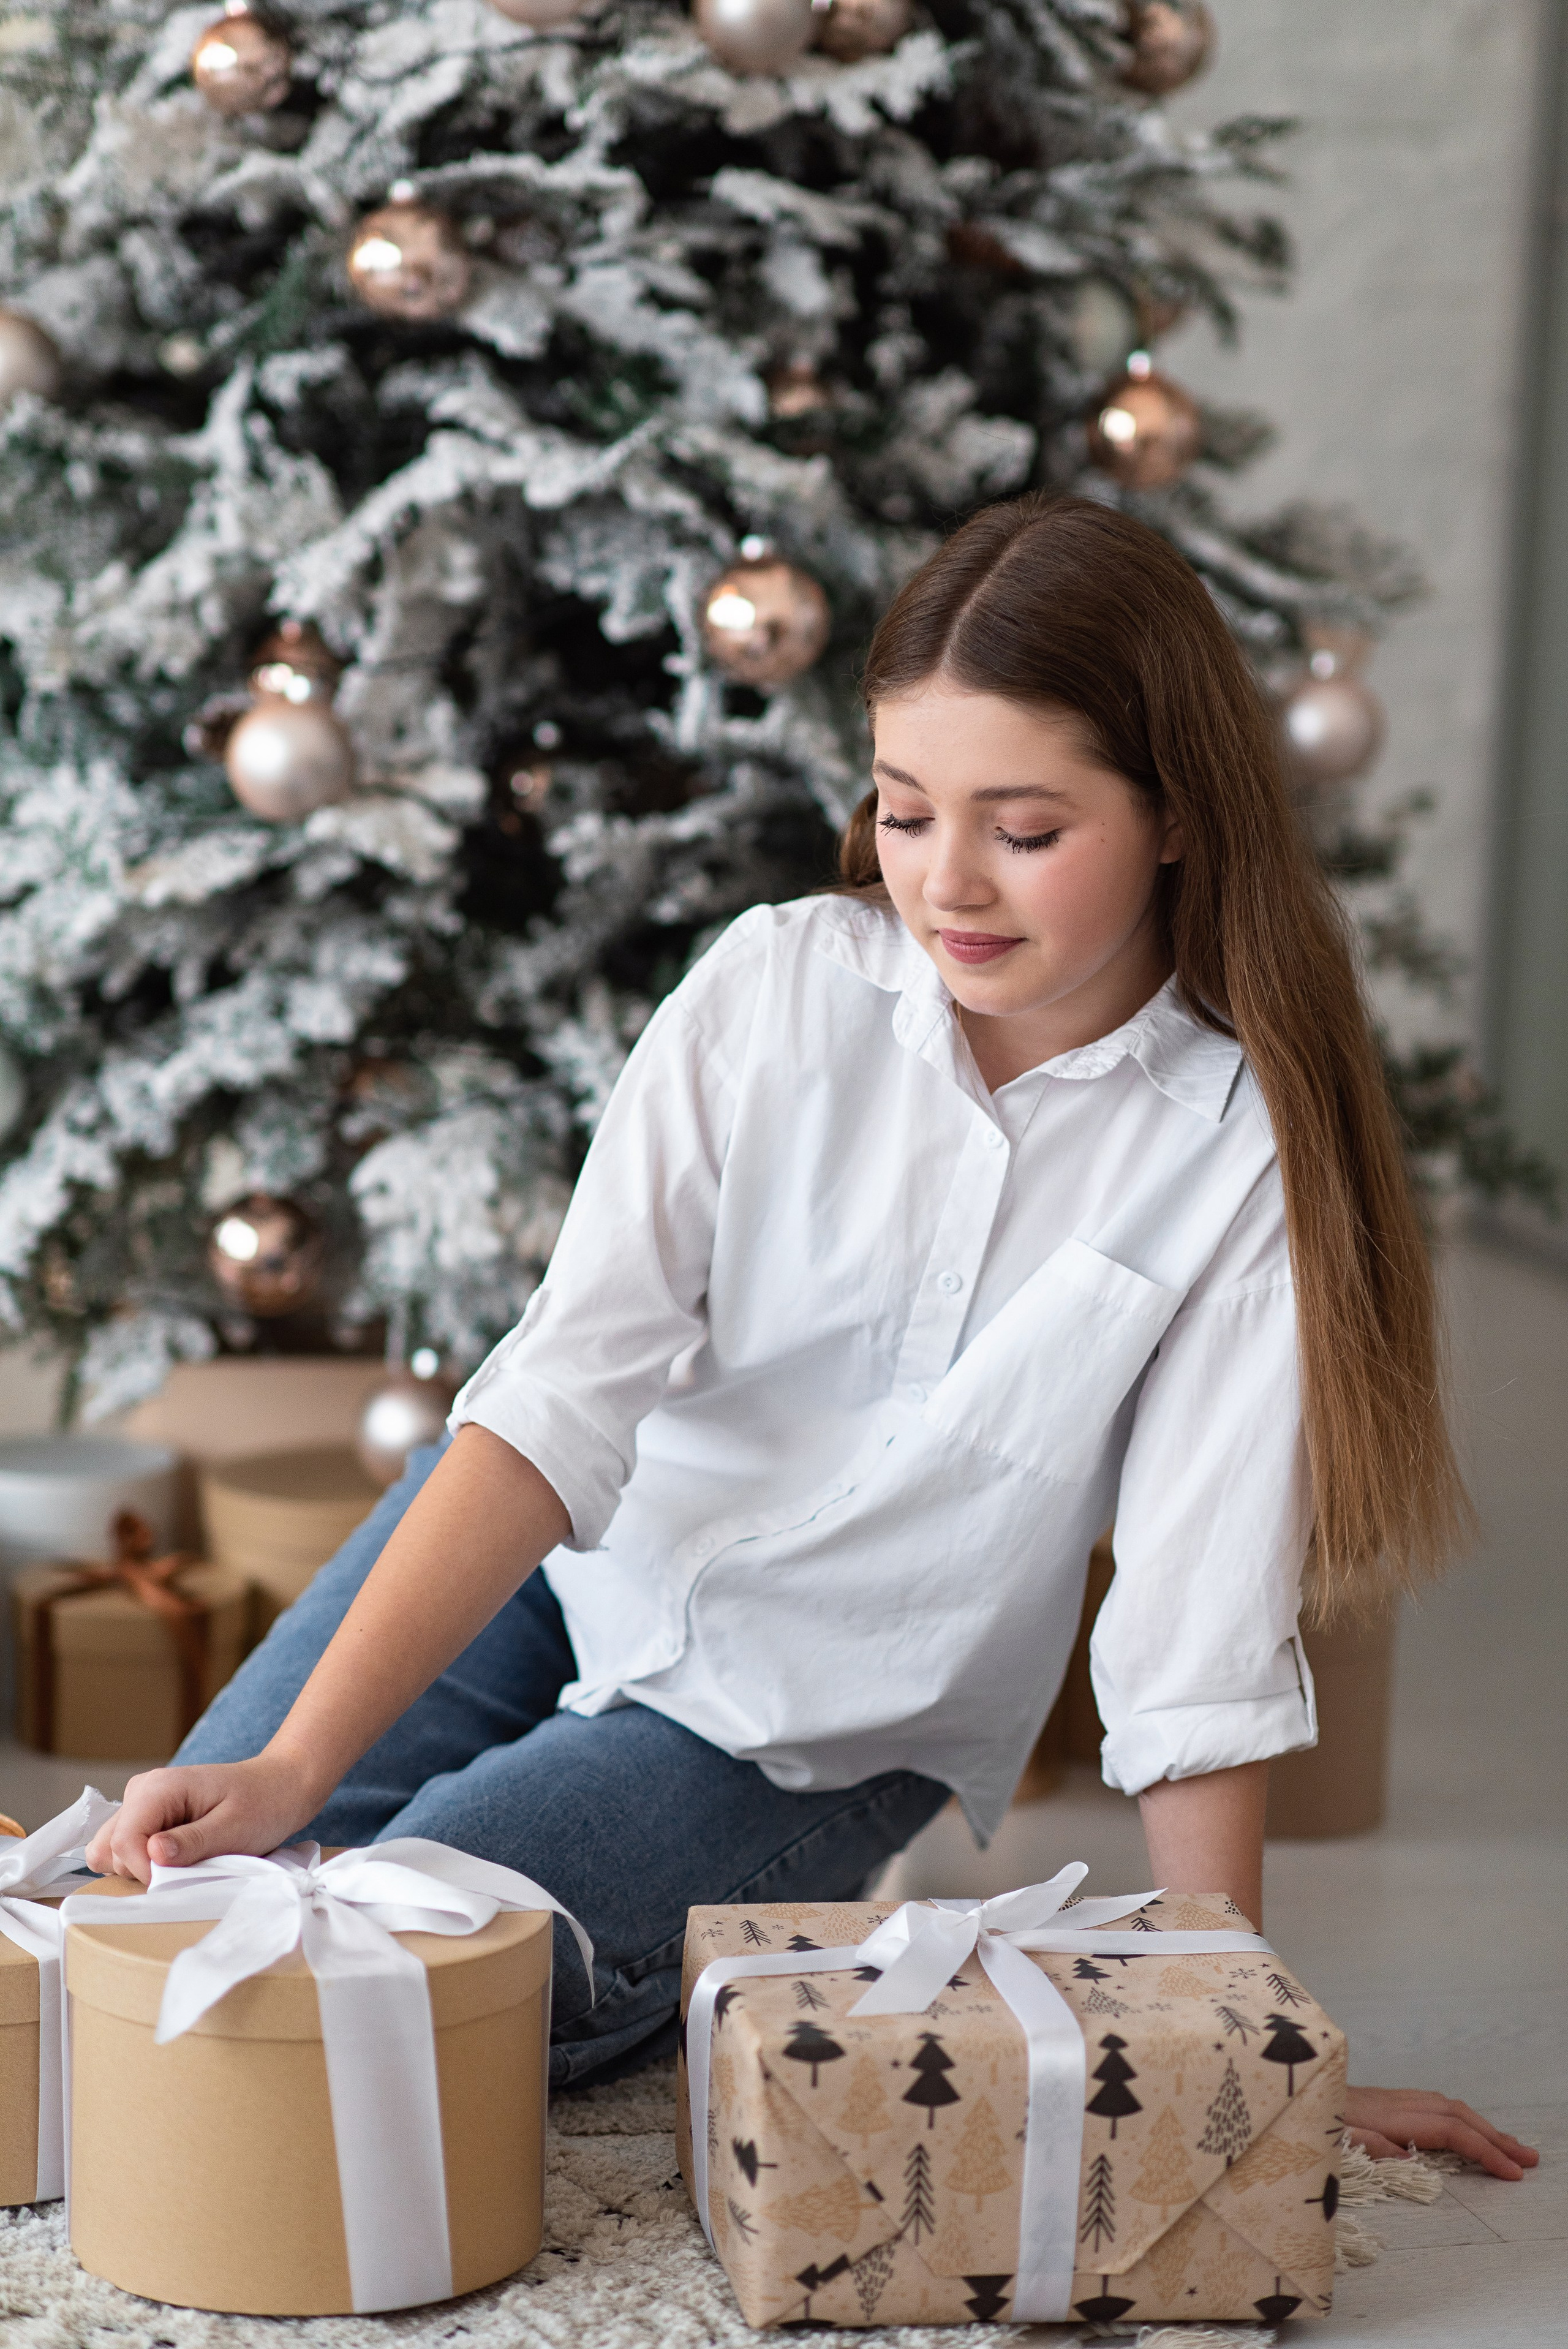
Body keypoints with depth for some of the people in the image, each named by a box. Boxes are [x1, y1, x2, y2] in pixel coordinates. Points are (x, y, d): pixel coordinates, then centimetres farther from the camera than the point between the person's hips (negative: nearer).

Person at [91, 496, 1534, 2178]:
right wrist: (299, 1762, -31)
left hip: (802, 1738, -2)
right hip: (548, 1561, 3)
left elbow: (1197, 1628, -16)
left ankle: (710, 1973, 9)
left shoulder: (1243, 1149, -20)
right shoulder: (774, 990, -16)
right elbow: (567, 1391, -22)